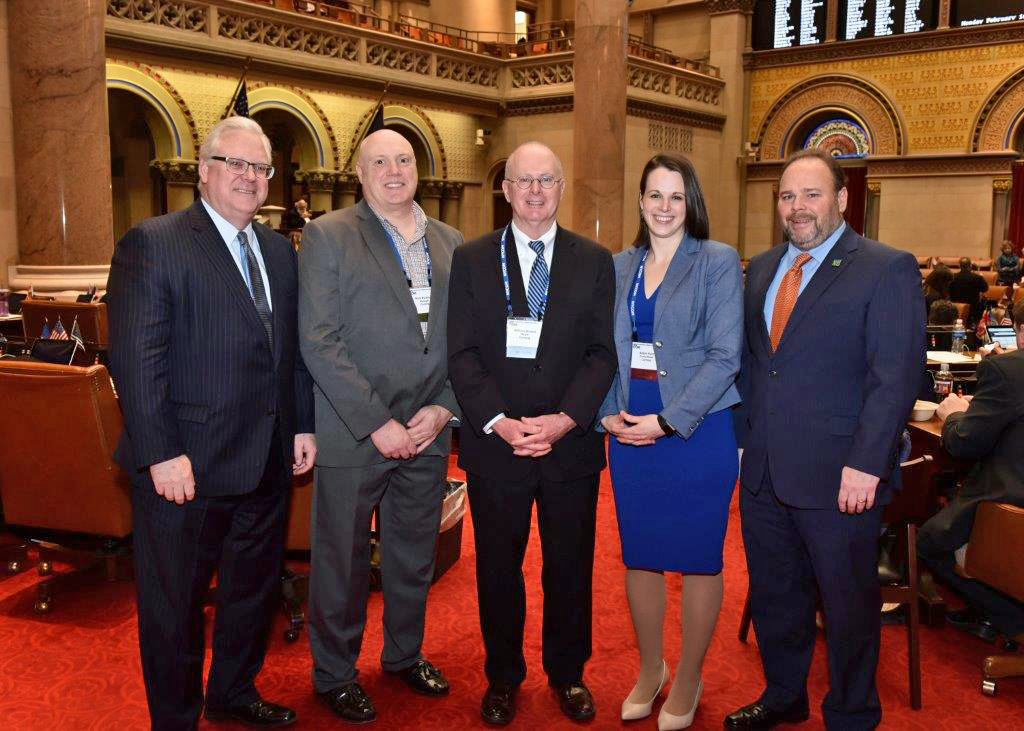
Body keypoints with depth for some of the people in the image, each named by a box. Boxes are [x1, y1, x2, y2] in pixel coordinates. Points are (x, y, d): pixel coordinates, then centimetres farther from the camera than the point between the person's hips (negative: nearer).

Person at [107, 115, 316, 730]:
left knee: (255, 587, 21)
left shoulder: (280, 251, 11)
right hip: (187, 468, -7)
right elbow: (135, 359, -15)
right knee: (175, 604, 9)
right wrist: (162, 454, -19)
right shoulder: (152, 244, -10)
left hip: (268, 462, 7)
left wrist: (303, 425, 10)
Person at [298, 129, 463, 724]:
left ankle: (405, 653, 39)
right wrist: (377, 423, -16)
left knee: (415, 556, 18)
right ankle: (334, 673, 29)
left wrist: (444, 408, -5)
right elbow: (319, 341, -12)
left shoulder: (450, 243, 10)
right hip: (353, 434, -4)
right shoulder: (328, 236, -5)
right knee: (342, 560, 9)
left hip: (427, 433, 5)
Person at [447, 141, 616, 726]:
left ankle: (568, 672, 33)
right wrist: (499, 423, -15)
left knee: (571, 568, 13)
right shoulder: (471, 260, 3)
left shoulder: (595, 261, 5)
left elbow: (602, 353, -1)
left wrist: (563, 420, -14)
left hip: (572, 445, 1)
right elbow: (462, 353, -3)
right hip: (495, 443, 0)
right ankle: (503, 677, 31)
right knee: (498, 569, 12)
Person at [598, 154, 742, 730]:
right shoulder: (621, 266, 9)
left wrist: (668, 420, -17)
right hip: (630, 430, 4)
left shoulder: (719, 261, -5)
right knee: (639, 555, 12)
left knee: (698, 558, 6)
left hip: (698, 428, -4)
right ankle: (650, 668, 31)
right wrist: (609, 412, -5)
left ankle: (688, 680, 25)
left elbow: (725, 355, -11)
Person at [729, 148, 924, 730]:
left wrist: (866, 464, -20)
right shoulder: (762, 269, 12)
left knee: (849, 603, 11)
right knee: (773, 595, 19)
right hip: (764, 471, 6)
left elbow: (897, 375, -14)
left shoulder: (888, 269, -8)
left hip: (839, 478, -6)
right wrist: (743, 438, 8)